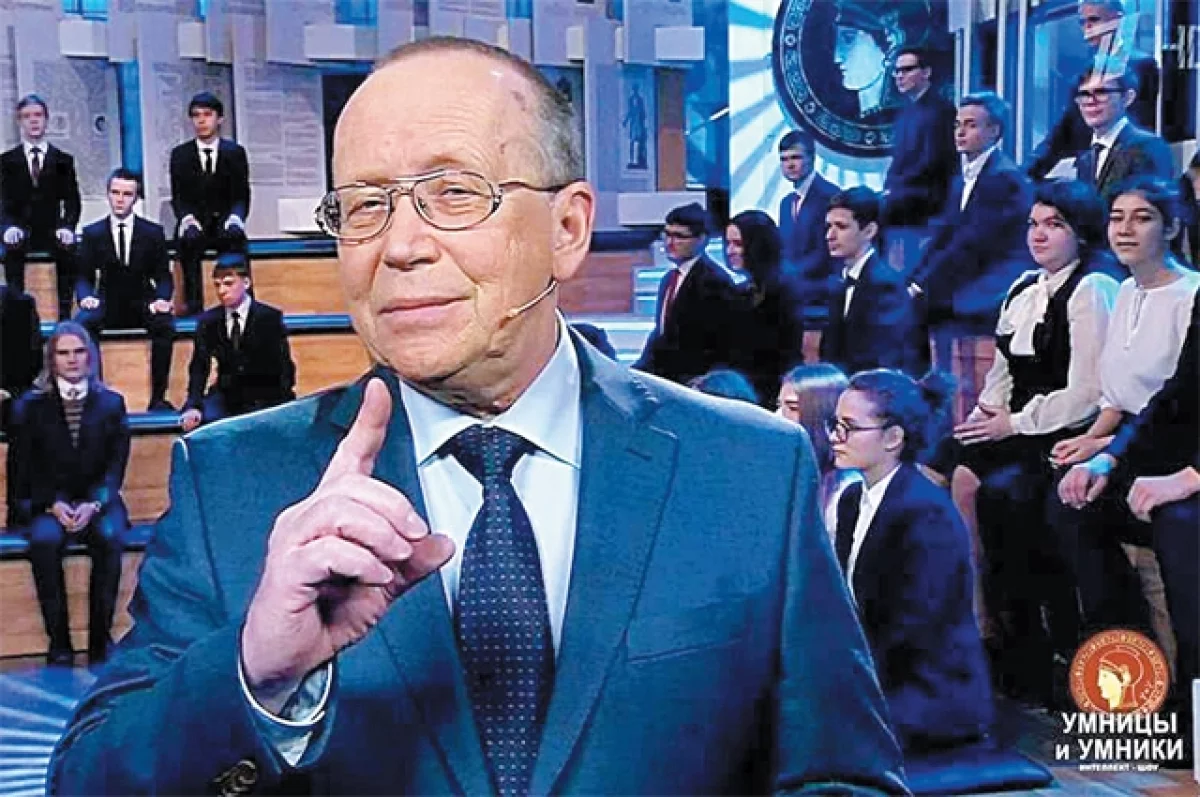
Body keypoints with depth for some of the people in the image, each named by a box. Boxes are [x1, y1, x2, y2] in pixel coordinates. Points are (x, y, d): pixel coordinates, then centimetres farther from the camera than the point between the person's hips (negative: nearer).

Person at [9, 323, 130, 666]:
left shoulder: (111, 403, 8)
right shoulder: (30, 406, 7)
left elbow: (116, 465, 3)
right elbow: (25, 469, 2)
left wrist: (94, 505, -15)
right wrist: (54, 505, -15)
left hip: (98, 500, 0)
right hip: (47, 503, 0)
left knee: (109, 537, -33)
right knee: (44, 540, -34)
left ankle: (100, 639, -22)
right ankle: (58, 641, -23)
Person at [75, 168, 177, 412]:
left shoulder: (153, 232, 3)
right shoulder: (92, 233, 3)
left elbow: (163, 276, 3)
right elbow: (84, 277, 4)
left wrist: (162, 300, -19)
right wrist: (86, 297, -19)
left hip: (143, 304, 0)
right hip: (107, 304, 0)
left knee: (165, 325, -32)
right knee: (83, 323, -32)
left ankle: (158, 398, -22)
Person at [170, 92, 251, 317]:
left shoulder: (235, 152, 3)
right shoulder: (180, 154, 4)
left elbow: (241, 195, 0)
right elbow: (178, 196, 1)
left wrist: (235, 218, -22)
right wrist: (187, 218, -20)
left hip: (224, 222, 0)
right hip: (195, 223, 0)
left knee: (235, 234, -33)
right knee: (189, 237, -33)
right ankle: (193, 302, -28)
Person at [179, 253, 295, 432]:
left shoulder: (270, 317, -6)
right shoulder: (208, 320, 3)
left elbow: (284, 366, -7)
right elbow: (199, 367, -1)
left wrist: (281, 407, -22)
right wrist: (193, 406, -19)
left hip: (265, 397, -3)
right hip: (226, 396, 3)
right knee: (192, 420, -23)